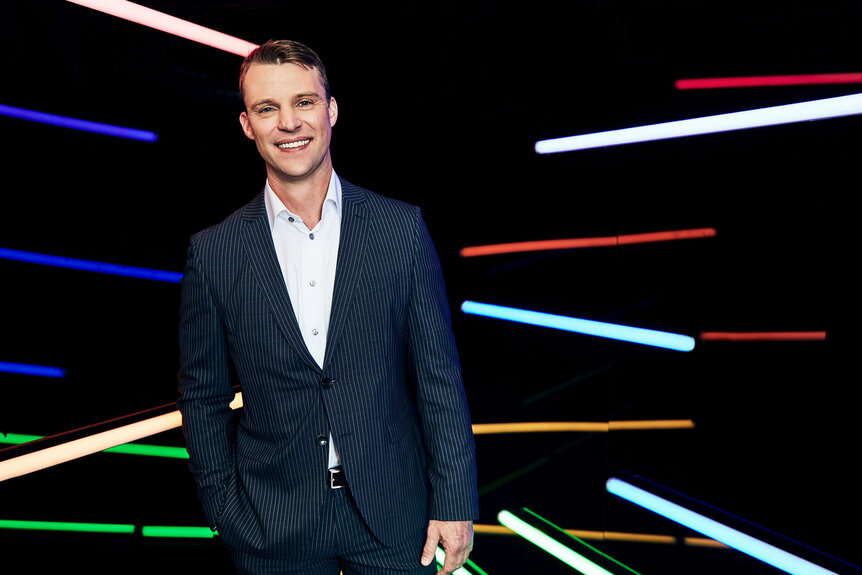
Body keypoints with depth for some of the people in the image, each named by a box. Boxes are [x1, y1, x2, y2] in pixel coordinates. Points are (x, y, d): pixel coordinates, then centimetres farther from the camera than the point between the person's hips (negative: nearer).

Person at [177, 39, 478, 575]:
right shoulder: (213, 253, -4)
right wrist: (227, 514, 2)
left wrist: (455, 504, -5)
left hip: (393, 516, 0)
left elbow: (440, 376, -4)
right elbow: (204, 399, 3)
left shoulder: (402, 228, -5)